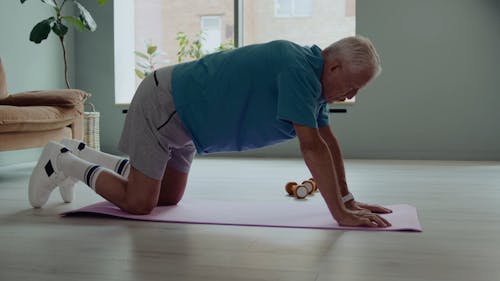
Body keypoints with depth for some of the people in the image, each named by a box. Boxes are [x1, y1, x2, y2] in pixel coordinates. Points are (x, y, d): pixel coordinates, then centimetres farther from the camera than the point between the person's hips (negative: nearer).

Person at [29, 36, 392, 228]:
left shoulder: (313, 73, 3)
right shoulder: (298, 69, -27)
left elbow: (329, 141, 7)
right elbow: (312, 147, -31)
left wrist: (348, 199, 5)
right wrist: (339, 213, -28)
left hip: (182, 116, 10)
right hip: (162, 105, -10)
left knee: (168, 198, 18)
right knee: (138, 203, -6)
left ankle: (83, 155, 30)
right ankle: (64, 162, 13)